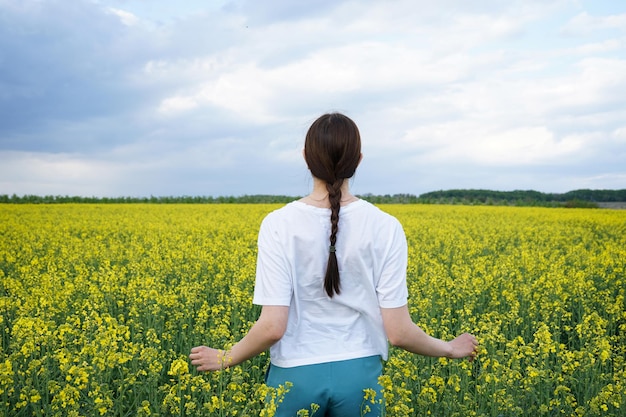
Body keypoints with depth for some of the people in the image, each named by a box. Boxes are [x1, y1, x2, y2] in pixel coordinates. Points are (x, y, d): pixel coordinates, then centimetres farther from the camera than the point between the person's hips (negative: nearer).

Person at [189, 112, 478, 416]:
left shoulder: (279, 225, -13)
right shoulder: (385, 227, -10)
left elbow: (272, 326, -16)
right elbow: (398, 331, -10)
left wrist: (225, 359, 2)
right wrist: (450, 348, 9)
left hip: (295, 375, -1)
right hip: (359, 375, 1)